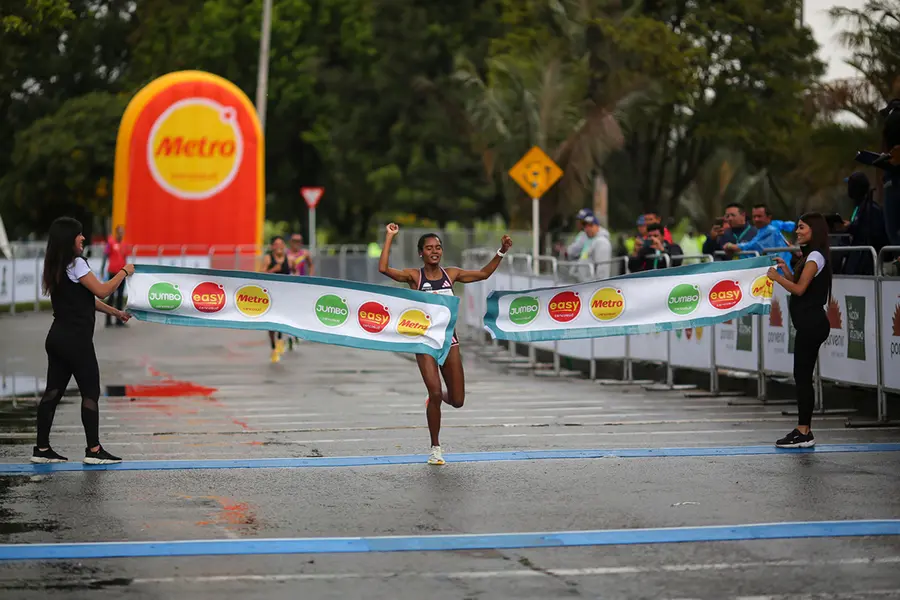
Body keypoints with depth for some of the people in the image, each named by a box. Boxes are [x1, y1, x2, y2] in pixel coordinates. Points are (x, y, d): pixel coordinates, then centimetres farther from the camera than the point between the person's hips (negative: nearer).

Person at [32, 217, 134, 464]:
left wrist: (115, 312, 23)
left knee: (53, 391, 9)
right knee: (91, 392, -2)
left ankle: (42, 449, 11)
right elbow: (102, 291, -12)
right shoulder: (75, 264, -14)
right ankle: (94, 450, -1)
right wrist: (124, 272, 2)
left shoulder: (55, 267, 14)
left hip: (58, 337, 9)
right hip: (75, 339, -9)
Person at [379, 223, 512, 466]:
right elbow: (383, 268, -20)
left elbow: (483, 274, 16)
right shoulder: (414, 276, -5)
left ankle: (435, 398, 40)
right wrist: (389, 237, -19)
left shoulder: (451, 274, 6)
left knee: (457, 400, 2)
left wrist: (501, 253, 8)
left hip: (449, 339, 4)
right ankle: (435, 449, 2)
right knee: (435, 393, -13)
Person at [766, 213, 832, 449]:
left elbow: (800, 289, -17)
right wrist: (787, 271, 9)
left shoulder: (815, 256, -12)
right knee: (802, 377, 9)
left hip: (811, 324, -10)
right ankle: (803, 430, 11)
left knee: (802, 376, -9)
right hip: (809, 324, 10)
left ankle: (804, 433, -8)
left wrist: (777, 277, -7)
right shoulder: (810, 256, 18)